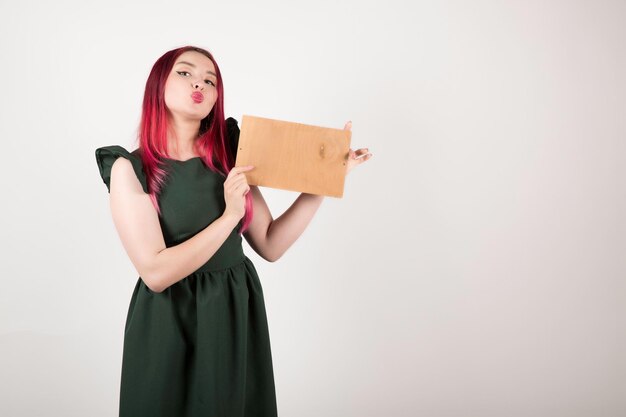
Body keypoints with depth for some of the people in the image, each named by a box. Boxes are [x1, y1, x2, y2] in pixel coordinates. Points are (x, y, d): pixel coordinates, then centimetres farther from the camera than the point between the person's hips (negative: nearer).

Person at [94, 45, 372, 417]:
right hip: (171, 324, -4)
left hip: (238, 316, 4)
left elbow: (271, 245, -2)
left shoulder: (228, 156, 0)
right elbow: (156, 272, -20)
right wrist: (229, 215, -23)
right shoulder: (130, 167, -11)